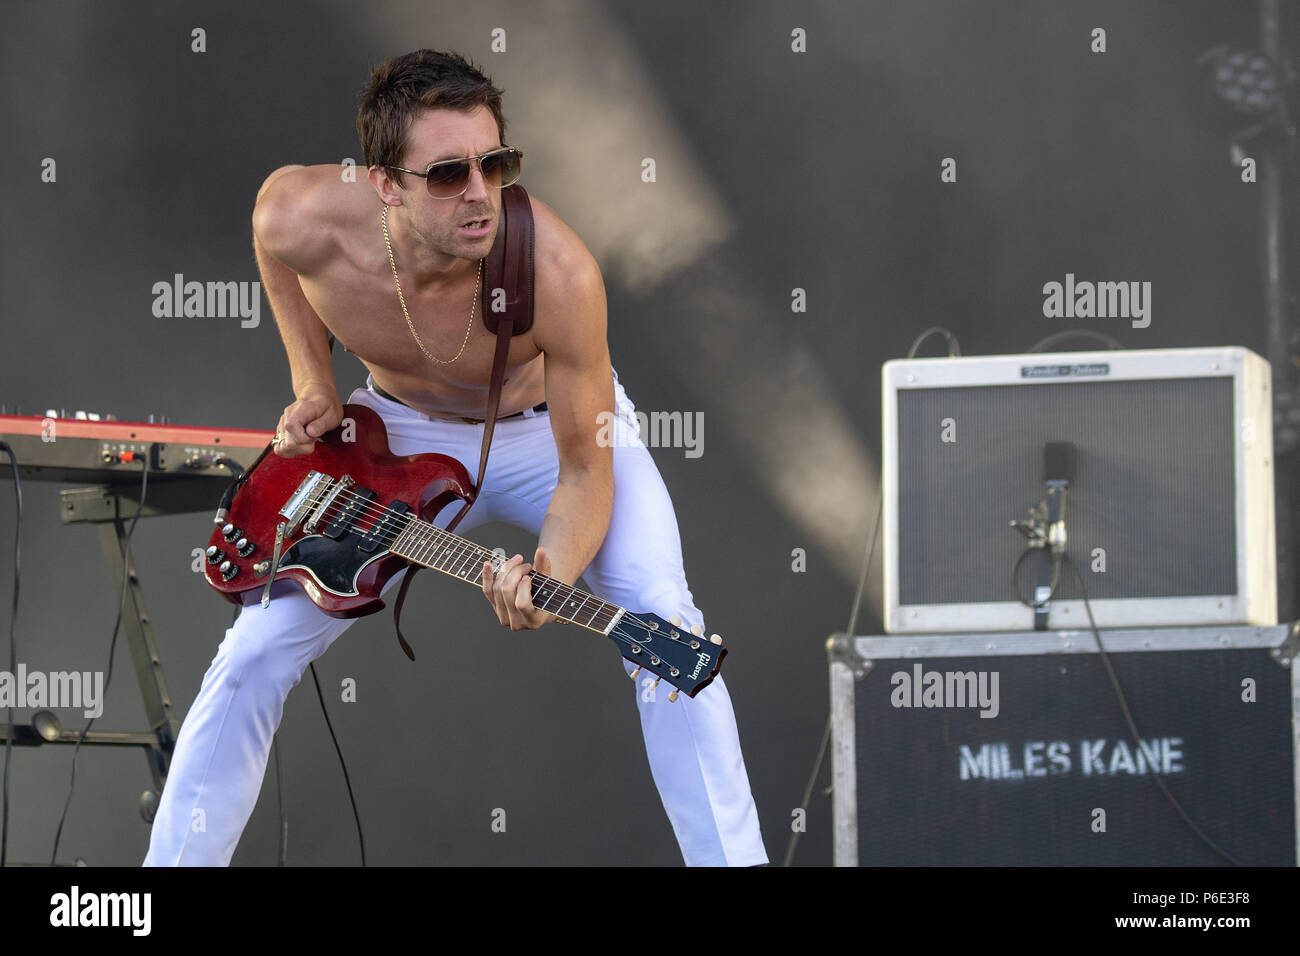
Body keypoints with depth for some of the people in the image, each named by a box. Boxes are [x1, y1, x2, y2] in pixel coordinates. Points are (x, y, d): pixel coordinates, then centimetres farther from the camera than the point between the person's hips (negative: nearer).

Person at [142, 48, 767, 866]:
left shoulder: (557, 271, -37)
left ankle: (732, 858, -18)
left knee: (660, 616, -26)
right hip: (403, 434, 3)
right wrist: (314, 383, -7)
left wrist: (551, 575, -44)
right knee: (257, 651, -6)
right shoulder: (299, 217, -30)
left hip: (551, 431, -2)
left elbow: (587, 466, -25)